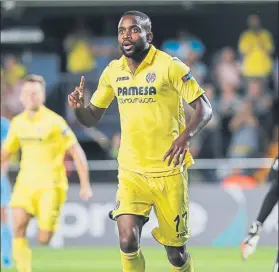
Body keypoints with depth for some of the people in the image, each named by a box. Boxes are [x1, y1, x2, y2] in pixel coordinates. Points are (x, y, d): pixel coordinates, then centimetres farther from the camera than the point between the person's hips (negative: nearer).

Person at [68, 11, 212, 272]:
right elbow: (91, 118, 13)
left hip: (169, 170, -3)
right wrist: (78, 107, -11)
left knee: (175, 250, 4)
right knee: (128, 242, -15)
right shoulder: (112, 71, 5)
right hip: (131, 171, 3)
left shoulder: (170, 66, -9)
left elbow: (204, 108, -8)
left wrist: (186, 135, -27)